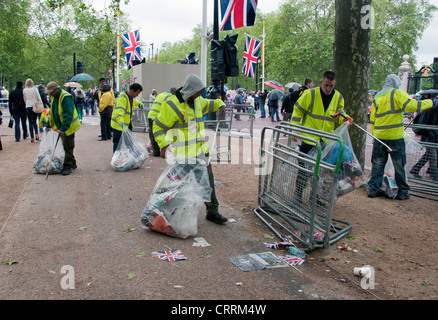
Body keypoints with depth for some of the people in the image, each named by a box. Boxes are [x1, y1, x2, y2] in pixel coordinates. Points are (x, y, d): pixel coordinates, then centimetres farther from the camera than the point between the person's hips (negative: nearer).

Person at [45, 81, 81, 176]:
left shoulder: (66, 97, -21)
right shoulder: (54, 97, 10)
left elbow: (68, 115, -27)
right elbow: (52, 112, 20)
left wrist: (63, 129, -31)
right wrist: (49, 125, 18)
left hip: (69, 126, -9)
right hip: (61, 126, 9)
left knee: (68, 147, -4)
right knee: (66, 146, 15)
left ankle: (68, 166, 4)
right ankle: (72, 164, 25)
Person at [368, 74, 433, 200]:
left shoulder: (377, 98, 14)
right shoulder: (397, 93, -3)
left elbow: (372, 120, 14)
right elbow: (411, 106, -18)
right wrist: (429, 103, -6)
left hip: (379, 137, 4)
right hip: (395, 137, -4)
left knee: (377, 164, 11)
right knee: (399, 165, 6)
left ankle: (373, 189, 8)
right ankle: (402, 192, 14)